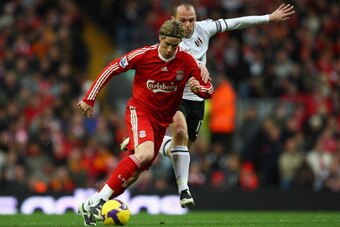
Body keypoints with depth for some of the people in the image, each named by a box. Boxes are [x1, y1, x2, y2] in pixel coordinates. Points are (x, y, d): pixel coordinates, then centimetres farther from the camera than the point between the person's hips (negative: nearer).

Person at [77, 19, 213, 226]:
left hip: (162, 120, 5)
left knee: (136, 172, 0)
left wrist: (199, 88, -24)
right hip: (139, 110, -5)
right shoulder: (144, 55, -13)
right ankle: (98, 200, -32)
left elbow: (209, 90, 1)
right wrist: (90, 99, -1)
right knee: (145, 153, -32)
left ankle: (91, 208, 9)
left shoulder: (187, 62, -6)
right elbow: (111, 69, -3)